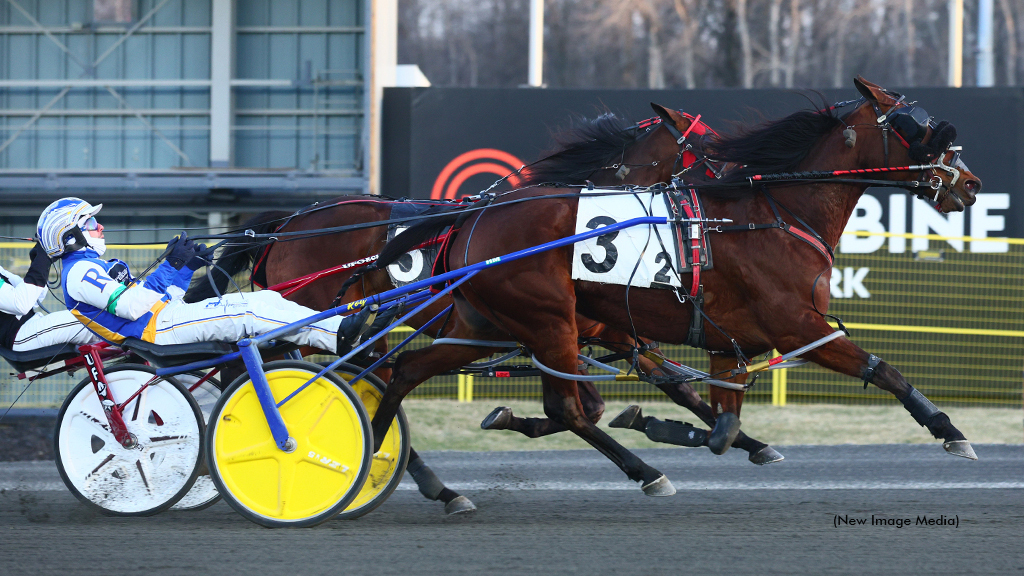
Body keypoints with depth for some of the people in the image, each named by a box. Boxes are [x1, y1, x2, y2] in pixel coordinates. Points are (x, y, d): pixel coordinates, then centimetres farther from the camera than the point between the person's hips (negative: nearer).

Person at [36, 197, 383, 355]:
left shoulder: (95, 268, 28)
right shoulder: (79, 272, -5)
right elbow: (131, 305, -18)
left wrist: (187, 268, 10)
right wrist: (171, 268, -16)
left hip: (165, 316, 10)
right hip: (156, 329, -10)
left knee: (267, 300, -3)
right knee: (247, 314, -25)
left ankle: (340, 330, -12)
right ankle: (339, 335, -32)